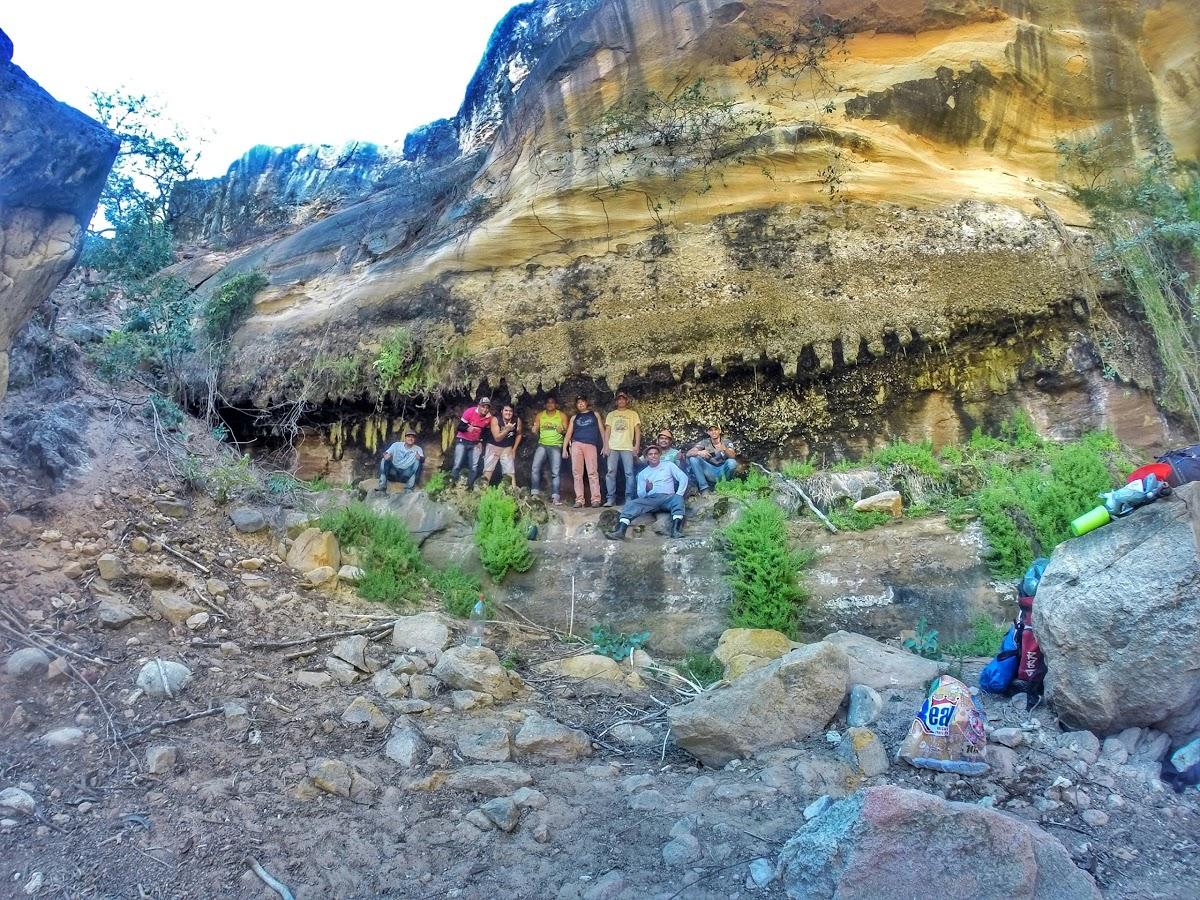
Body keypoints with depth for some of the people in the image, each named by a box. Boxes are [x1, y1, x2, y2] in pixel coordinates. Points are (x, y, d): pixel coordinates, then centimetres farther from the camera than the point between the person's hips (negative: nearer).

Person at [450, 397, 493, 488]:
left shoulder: (489, 417, -7)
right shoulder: (470, 412, -20)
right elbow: (460, 427, -19)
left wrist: (481, 442, 3)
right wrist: (467, 428, -38)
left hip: (475, 443, 4)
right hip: (462, 441, -4)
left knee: (474, 467, -1)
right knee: (458, 464, -8)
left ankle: (469, 486, 9)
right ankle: (451, 484, 2)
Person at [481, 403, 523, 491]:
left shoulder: (517, 421, -14)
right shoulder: (495, 420, -22)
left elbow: (518, 435, 3)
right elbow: (497, 438, -25)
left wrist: (514, 449, 2)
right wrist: (507, 429, -37)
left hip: (507, 448, 2)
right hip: (493, 446, -2)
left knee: (510, 471, -4)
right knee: (488, 469, -4)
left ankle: (514, 490, -2)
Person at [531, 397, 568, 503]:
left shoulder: (562, 416, 7)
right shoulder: (539, 416, 11)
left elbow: (567, 432, 7)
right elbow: (535, 431, 14)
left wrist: (562, 431, -15)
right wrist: (534, 431, -9)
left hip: (556, 446, -1)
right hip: (542, 445, 1)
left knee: (556, 472, -7)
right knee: (535, 468, -15)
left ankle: (555, 496, -8)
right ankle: (535, 493, -12)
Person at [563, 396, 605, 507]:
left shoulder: (595, 414, 17)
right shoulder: (574, 418, 20)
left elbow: (602, 430, 13)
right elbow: (569, 434, 15)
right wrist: (564, 449, 5)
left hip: (591, 445, -2)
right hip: (576, 445, 2)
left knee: (592, 472, -11)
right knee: (577, 473, -5)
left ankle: (596, 499, -14)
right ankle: (579, 500, -5)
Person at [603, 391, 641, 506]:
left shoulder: (633, 414, 13)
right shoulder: (611, 414, 17)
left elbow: (637, 430, 7)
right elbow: (607, 431, 11)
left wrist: (637, 446, -6)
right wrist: (606, 446, -1)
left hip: (628, 448, -1)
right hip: (613, 447, 2)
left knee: (629, 473, -6)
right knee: (611, 472, -4)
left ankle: (629, 498, -3)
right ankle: (611, 498, -1)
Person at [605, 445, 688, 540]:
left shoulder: (668, 465, 16)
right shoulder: (642, 473, 22)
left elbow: (683, 478, 5)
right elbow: (640, 494, 13)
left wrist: (678, 495, -10)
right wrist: (646, 489, -12)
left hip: (667, 497, -2)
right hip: (650, 499, 2)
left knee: (677, 499, -37)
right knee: (631, 503, -26)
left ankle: (675, 530, -52)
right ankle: (620, 531, -46)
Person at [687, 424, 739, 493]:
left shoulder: (726, 442, -3)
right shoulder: (705, 442, -2)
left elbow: (733, 456, -22)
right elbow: (689, 453, -13)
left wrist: (724, 449, -43)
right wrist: (699, 452, -36)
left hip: (722, 471, -1)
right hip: (709, 471, 2)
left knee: (732, 462, -31)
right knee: (693, 458, -19)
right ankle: (704, 488, -20)